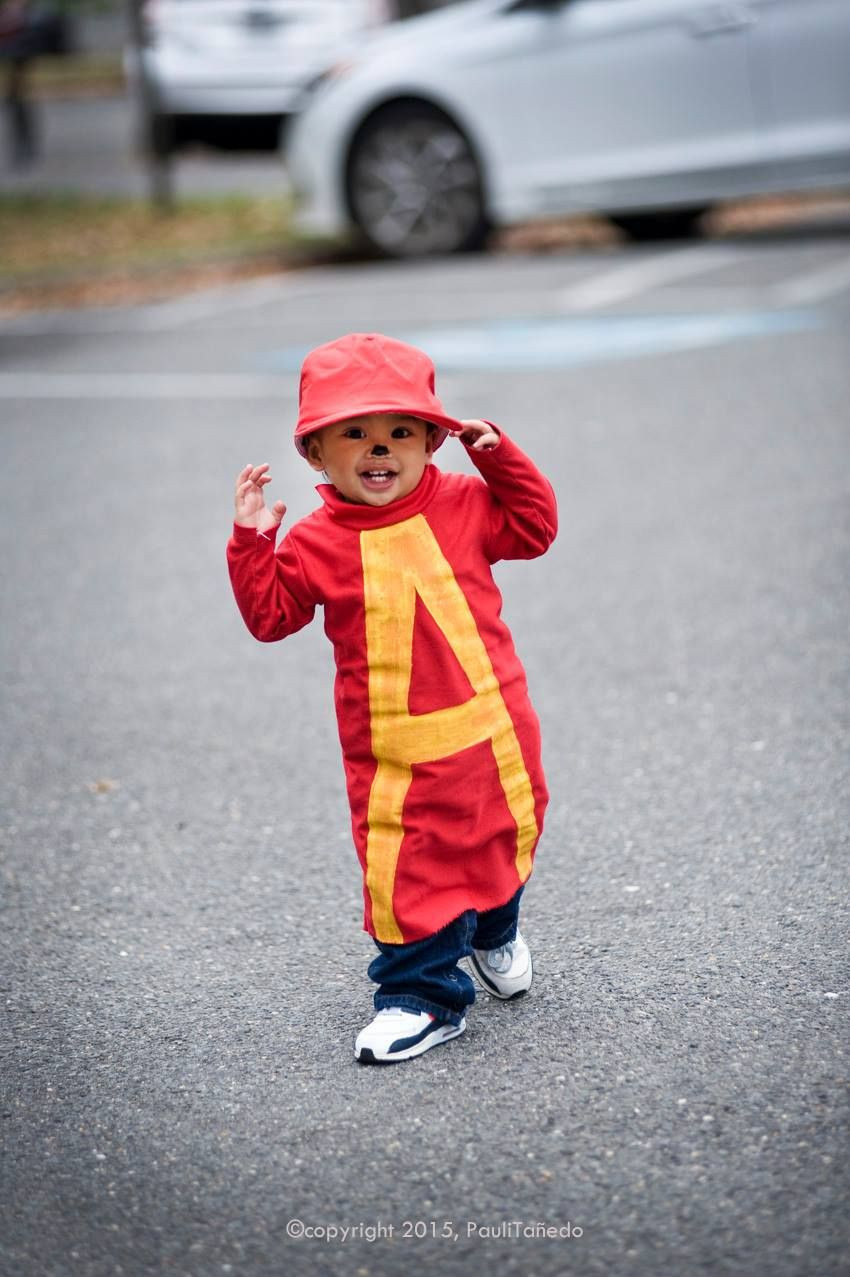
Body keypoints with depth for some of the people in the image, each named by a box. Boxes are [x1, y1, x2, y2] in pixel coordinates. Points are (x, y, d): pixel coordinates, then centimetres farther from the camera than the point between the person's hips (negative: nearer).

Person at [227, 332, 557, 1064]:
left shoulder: (462, 504, -1)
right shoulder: (316, 544, -5)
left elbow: (535, 528, 9)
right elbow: (271, 615, -1)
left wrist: (499, 459, -1)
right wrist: (251, 542, -12)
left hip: (491, 728, 2)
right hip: (392, 750, -2)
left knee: (503, 838, 19)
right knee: (404, 867, -3)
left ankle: (495, 931, 49)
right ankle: (423, 993, 11)